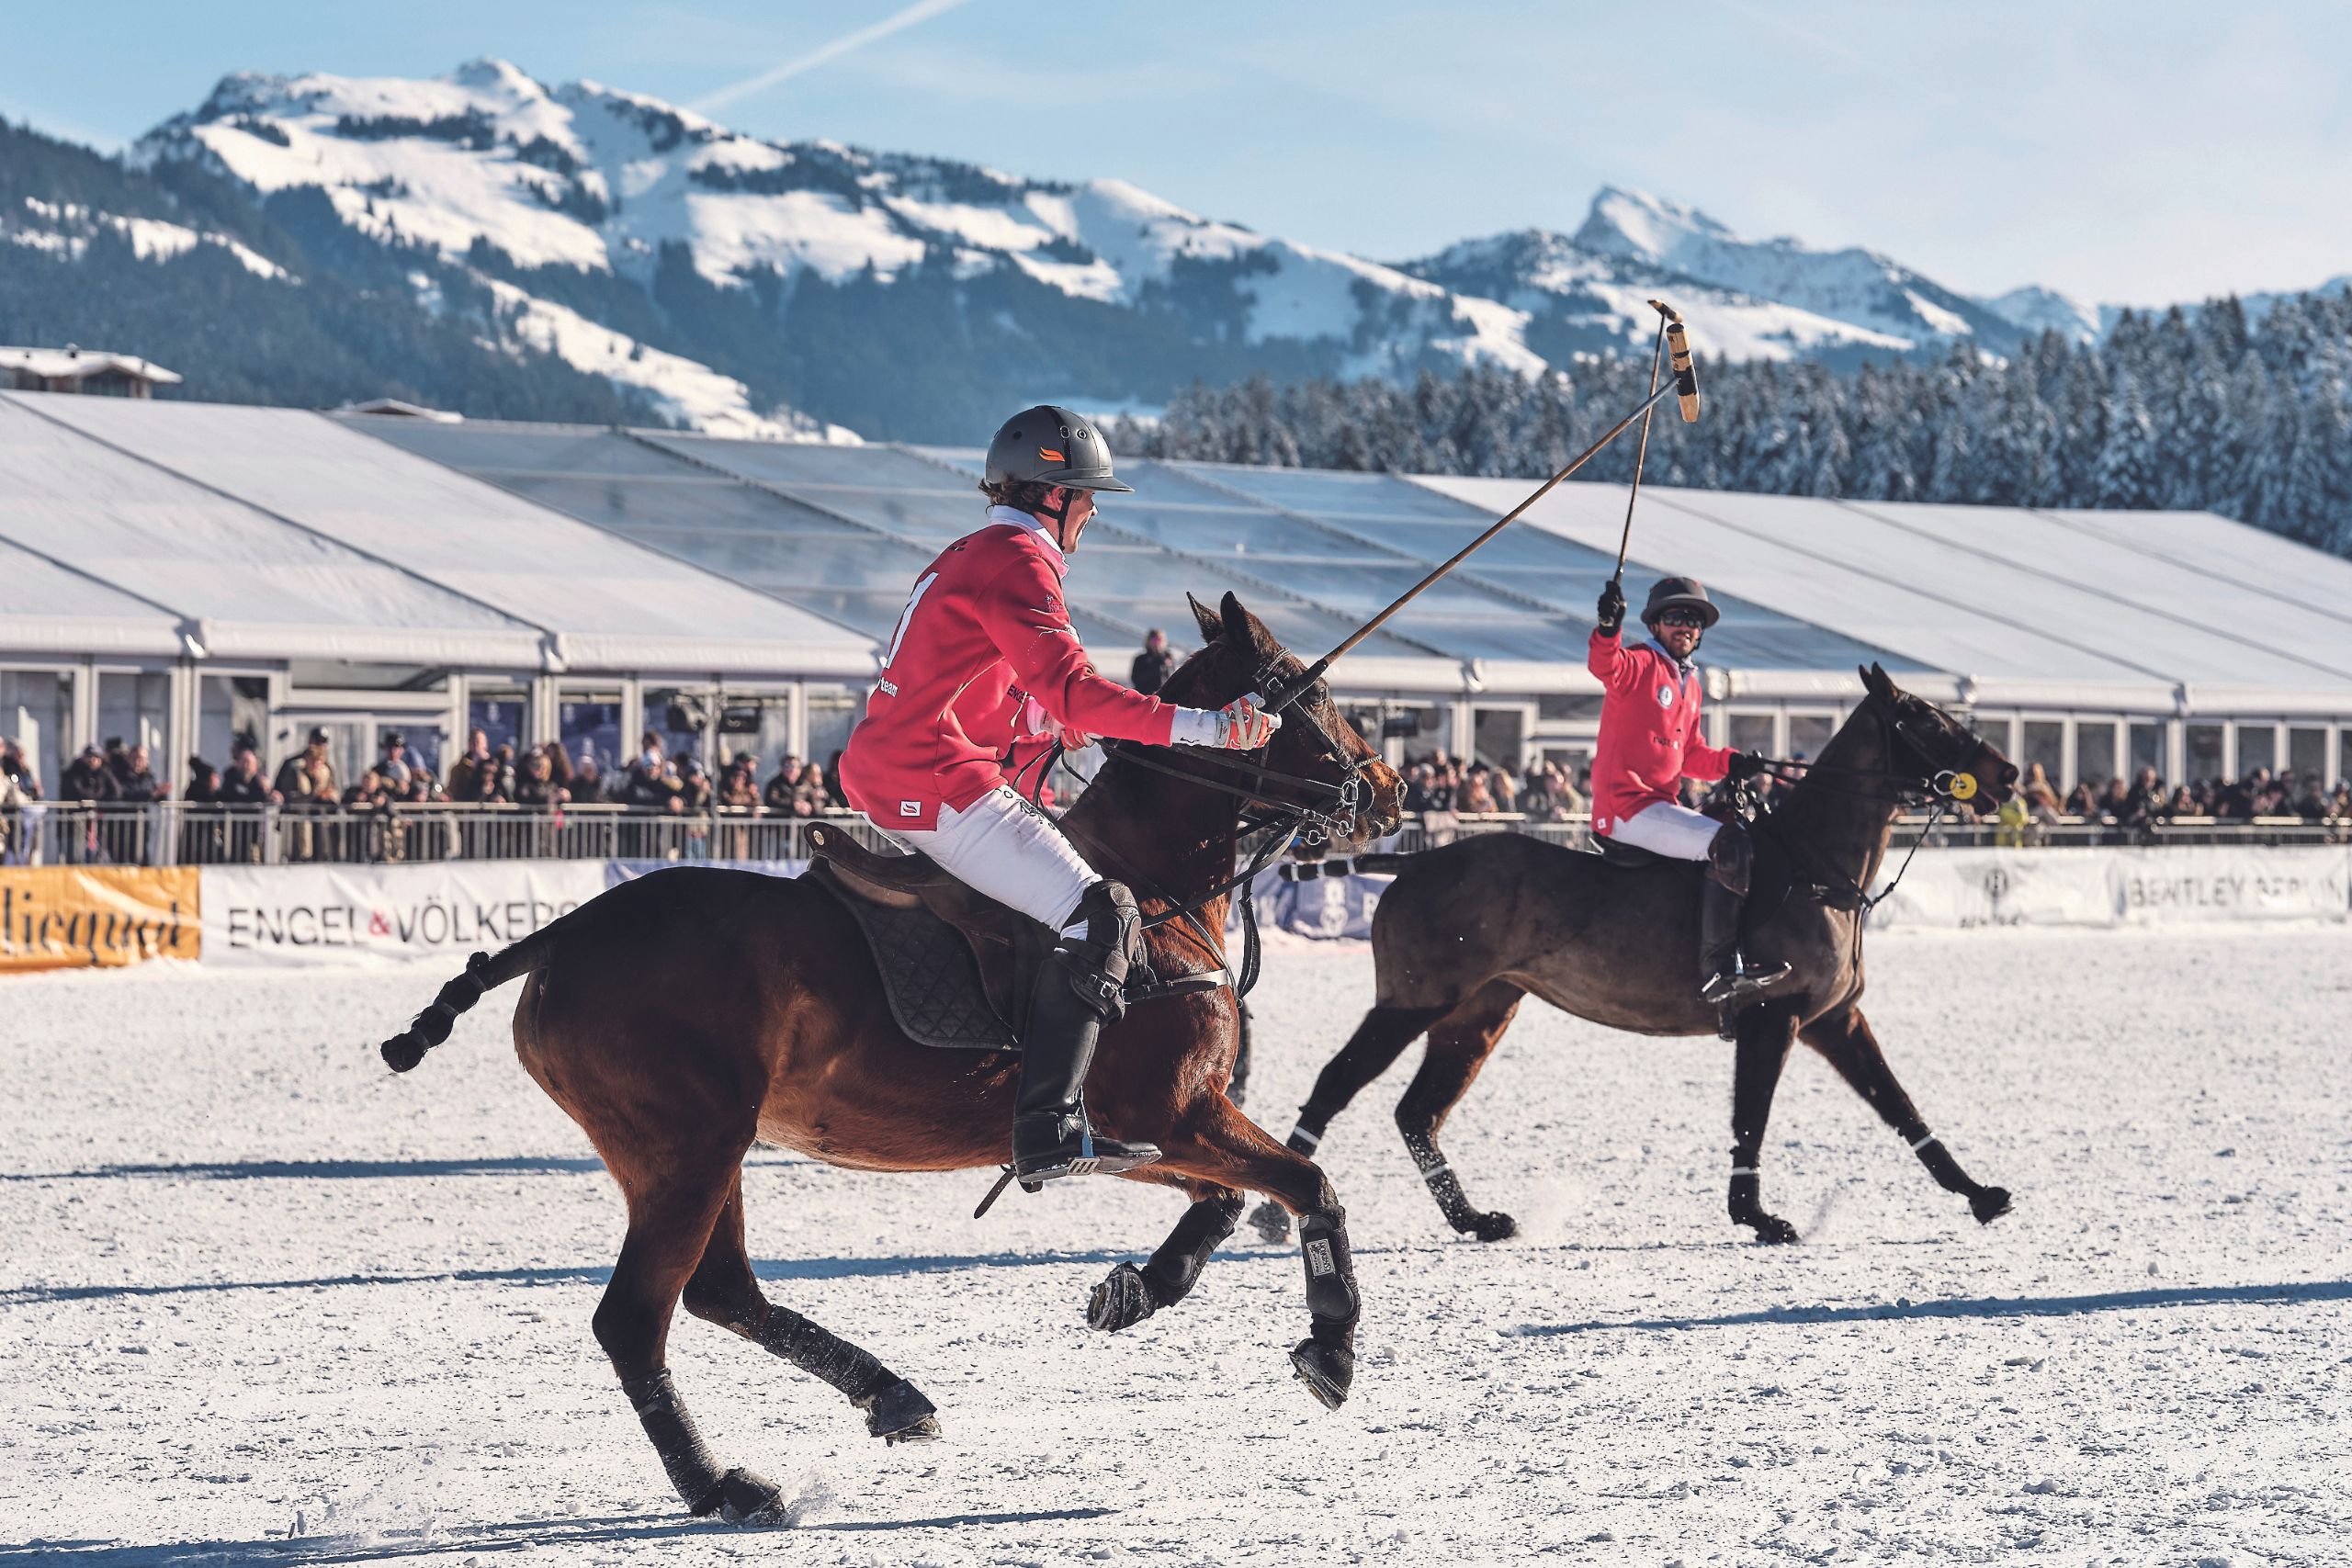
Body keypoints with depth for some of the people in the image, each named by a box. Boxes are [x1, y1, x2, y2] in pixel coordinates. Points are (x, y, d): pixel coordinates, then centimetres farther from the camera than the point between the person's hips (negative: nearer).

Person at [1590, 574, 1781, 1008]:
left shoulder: (1690, 686, 20)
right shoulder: (1640, 665, -6)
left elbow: (1690, 757, 25)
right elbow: (1604, 665, -29)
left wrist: (1729, 763, 6)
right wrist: (1609, 627, -50)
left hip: (1662, 804, 10)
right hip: (1626, 807, -10)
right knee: (1728, 842, -24)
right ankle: (1719, 972, -26)